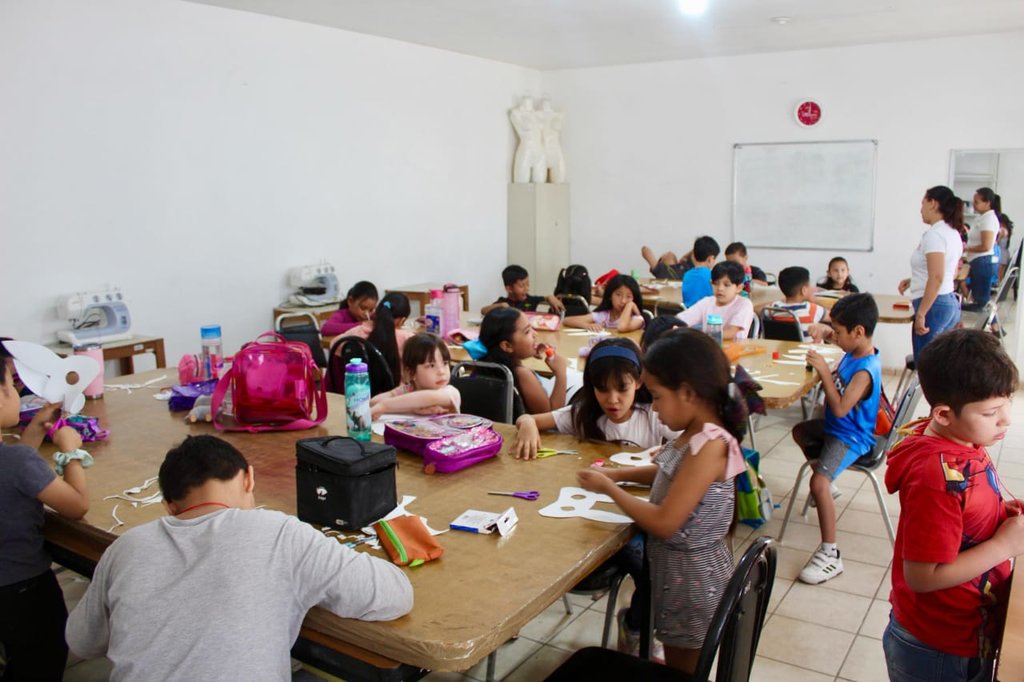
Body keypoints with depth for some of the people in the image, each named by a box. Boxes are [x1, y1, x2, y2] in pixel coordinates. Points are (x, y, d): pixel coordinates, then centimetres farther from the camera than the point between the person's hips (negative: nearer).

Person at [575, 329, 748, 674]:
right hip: (677, 564, 8)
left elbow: (664, 523, -29)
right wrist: (619, 473, 5)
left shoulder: (710, 445, -29)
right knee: (676, 662, 27)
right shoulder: (696, 434, -3)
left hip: (692, 571, -8)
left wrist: (608, 487, -17)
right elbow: (672, 473, 18)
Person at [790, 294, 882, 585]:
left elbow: (840, 408, -34)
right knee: (800, 431, 32)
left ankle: (830, 555, -19)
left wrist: (825, 371, -32)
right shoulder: (853, 354, -1)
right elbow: (837, 381, 14)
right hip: (835, 427, 11)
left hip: (850, 437, -11)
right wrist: (822, 367, -3)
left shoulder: (865, 370, -29)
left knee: (819, 483, -27)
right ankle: (827, 487, 49)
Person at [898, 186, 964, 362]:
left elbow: (937, 278, -23)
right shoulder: (952, 233, 14)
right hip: (951, 303, 10)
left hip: (935, 304, -10)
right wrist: (913, 280, 22)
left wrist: (920, 314, -22)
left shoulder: (934, 234, -14)